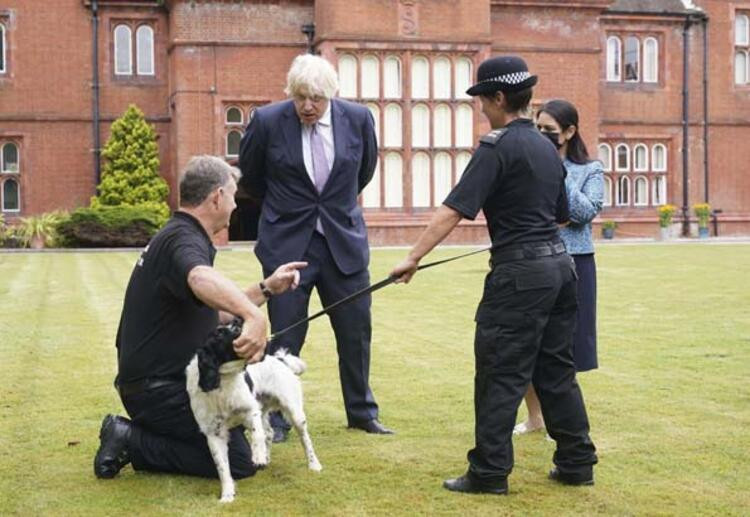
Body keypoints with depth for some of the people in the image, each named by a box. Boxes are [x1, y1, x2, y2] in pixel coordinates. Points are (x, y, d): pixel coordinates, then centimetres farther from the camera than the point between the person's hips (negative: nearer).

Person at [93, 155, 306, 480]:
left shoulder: (178, 236, 14)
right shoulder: (183, 240, -19)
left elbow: (214, 312, 19)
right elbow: (201, 279, -46)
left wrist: (268, 288, 14)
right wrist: (254, 316, -61)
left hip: (154, 378, 11)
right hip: (158, 389, -11)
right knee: (238, 461, -11)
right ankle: (132, 441, -5)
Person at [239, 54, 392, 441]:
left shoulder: (357, 118, -5)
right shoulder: (267, 121, -10)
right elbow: (249, 176, 8)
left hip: (344, 241, 2)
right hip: (287, 244, -2)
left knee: (356, 331, 9)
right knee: (285, 336, 1)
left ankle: (362, 412, 27)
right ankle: (277, 419, 15)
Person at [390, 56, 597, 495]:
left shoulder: (497, 147, -11)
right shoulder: (546, 147, 13)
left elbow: (453, 210, -17)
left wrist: (414, 257, -15)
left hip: (520, 273, -8)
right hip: (560, 265, 8)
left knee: (501, 374, -1)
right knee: (555, 369, 15)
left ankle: (490, 472, 4)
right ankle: (577, 463, 21)